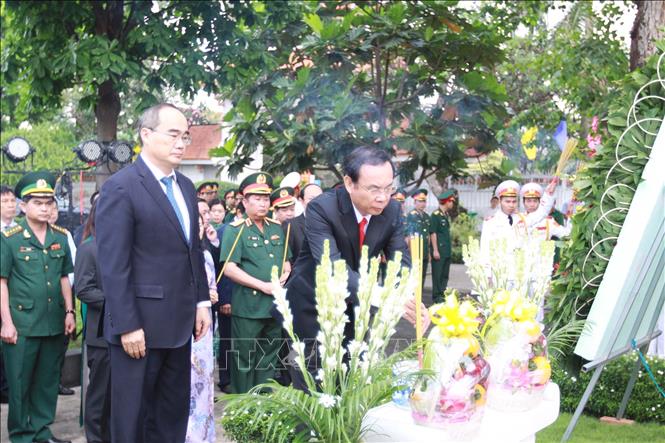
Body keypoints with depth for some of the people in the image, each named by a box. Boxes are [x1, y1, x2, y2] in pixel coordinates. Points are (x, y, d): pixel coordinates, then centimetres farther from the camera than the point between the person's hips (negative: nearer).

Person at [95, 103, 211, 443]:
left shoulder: (185, 187, 12)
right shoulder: (120, 187, -12)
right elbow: (113, 265, -16)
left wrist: (201, 302, 11)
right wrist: (127, 326, -18)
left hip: (179, 322, 8)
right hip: (140, 324, -7)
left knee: (174, 412, 15)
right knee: (132, 415, 6)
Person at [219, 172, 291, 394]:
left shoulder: (276, 228, 12)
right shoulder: (235, 230, -6)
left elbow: (285, 260, 22)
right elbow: (229, 268, -13)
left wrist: (286, 272, -1)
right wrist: (263, 285, -16)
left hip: (275, 305, 6)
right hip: (248, 307, -6)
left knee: (268, 360, 14)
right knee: (244, 361, 2)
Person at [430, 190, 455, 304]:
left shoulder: (446, 215, 15)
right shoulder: (435, 215, -11)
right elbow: (433, 233, -14)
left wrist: (450, 248, 16)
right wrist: (435, 250, -17)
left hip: (447, 251, 9)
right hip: (439, 250, -8)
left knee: (445, 274, 12)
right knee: (437, 274, -3)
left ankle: (443, 294, 18)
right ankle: (436, 296, 2)